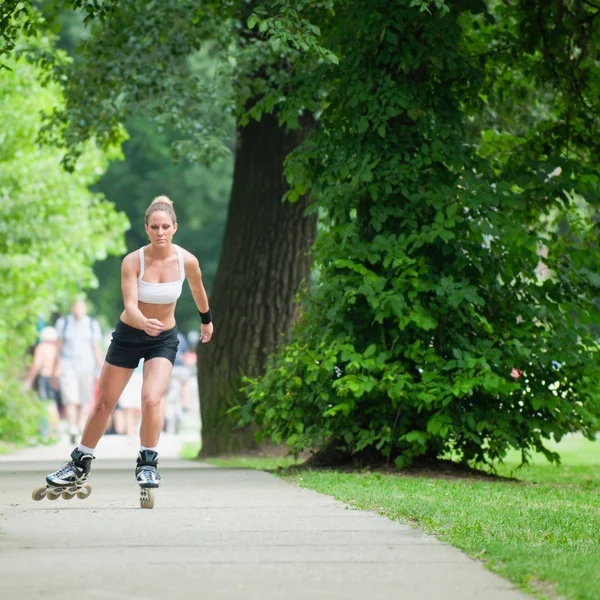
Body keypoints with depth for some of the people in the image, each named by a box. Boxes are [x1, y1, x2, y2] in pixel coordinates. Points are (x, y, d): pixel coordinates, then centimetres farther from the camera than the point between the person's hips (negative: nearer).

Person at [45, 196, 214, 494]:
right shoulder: (133, 262, -21)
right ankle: (80, 463, 27)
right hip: (128, 335, 0)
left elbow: (197, 291, 8)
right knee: (104, 403, 8)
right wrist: (145, 323, -50)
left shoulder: (187, 261, -14)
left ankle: (147, 463, -2)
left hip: (164, 339, 0)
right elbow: (130, 306, -29)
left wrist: (206, 319, 23)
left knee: (151, 399, -22)